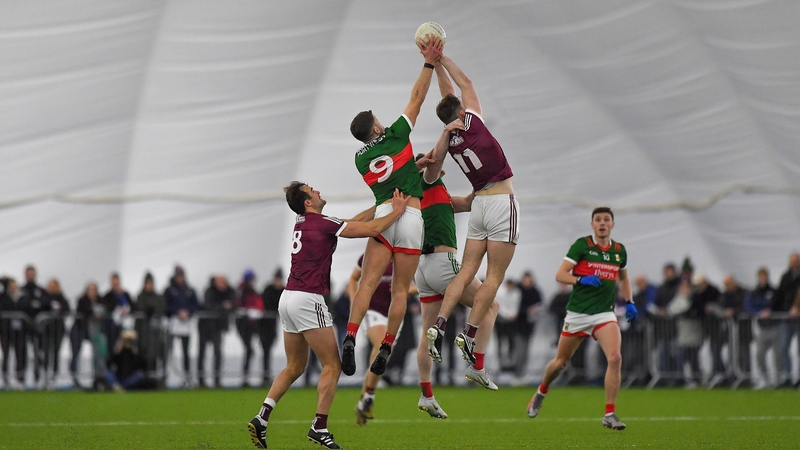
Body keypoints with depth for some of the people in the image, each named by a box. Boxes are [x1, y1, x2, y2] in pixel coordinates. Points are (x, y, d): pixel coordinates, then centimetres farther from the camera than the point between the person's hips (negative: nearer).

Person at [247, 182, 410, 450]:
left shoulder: (302, 224, 15)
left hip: (289, 298, 9)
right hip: (308, 300, -9)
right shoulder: (322, 224, -11)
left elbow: (352, 223, 24)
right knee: (332, 366, -2)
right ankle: (319, 428, -7)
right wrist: (397, 211, 4)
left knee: (294, 368, 16)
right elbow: (372, 230, -11)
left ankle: (261, 418, 5)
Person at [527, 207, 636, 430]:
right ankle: (541, 392, 44)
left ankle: (610, 415, -15)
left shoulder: (619, 250, 7)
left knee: (614, 358, -21)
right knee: (560, 362, 11)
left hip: (605, 314, 2)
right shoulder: (582, 245, -6)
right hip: (577, 313, -2)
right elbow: (560, 275, -10)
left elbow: (623, 278, 25)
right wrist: (582, 280, -27)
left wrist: (629, 302, 10)